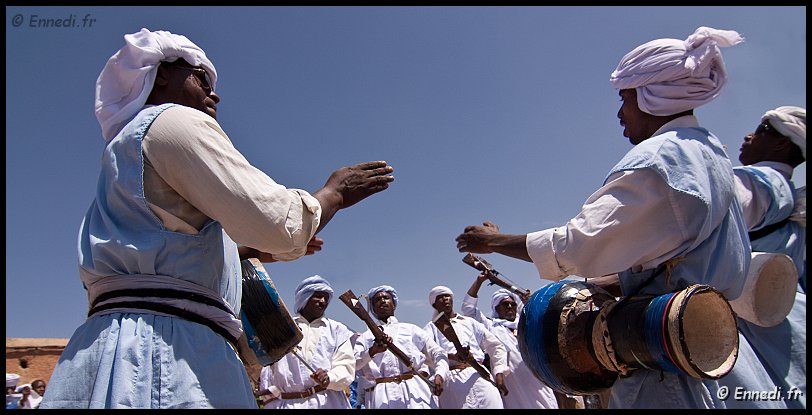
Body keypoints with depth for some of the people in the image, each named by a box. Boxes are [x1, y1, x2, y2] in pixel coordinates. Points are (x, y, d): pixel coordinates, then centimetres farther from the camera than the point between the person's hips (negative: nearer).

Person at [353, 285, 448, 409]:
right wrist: (372, 351, -18)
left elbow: (437, 353, 15)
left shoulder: (411, 329, 20)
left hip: (415, 391, 0)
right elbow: (352, 364, 1)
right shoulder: (365, 337, 18)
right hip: (382, 396, 0)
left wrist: (439, 375, -4)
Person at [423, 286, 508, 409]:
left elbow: (495, 345, 21)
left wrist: (499, 373, 6)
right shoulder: (431, 327, 15)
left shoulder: (469, 322, 23)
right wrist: (452, 356, -25)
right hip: (452, 378, -2)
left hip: (479, 374, 2)